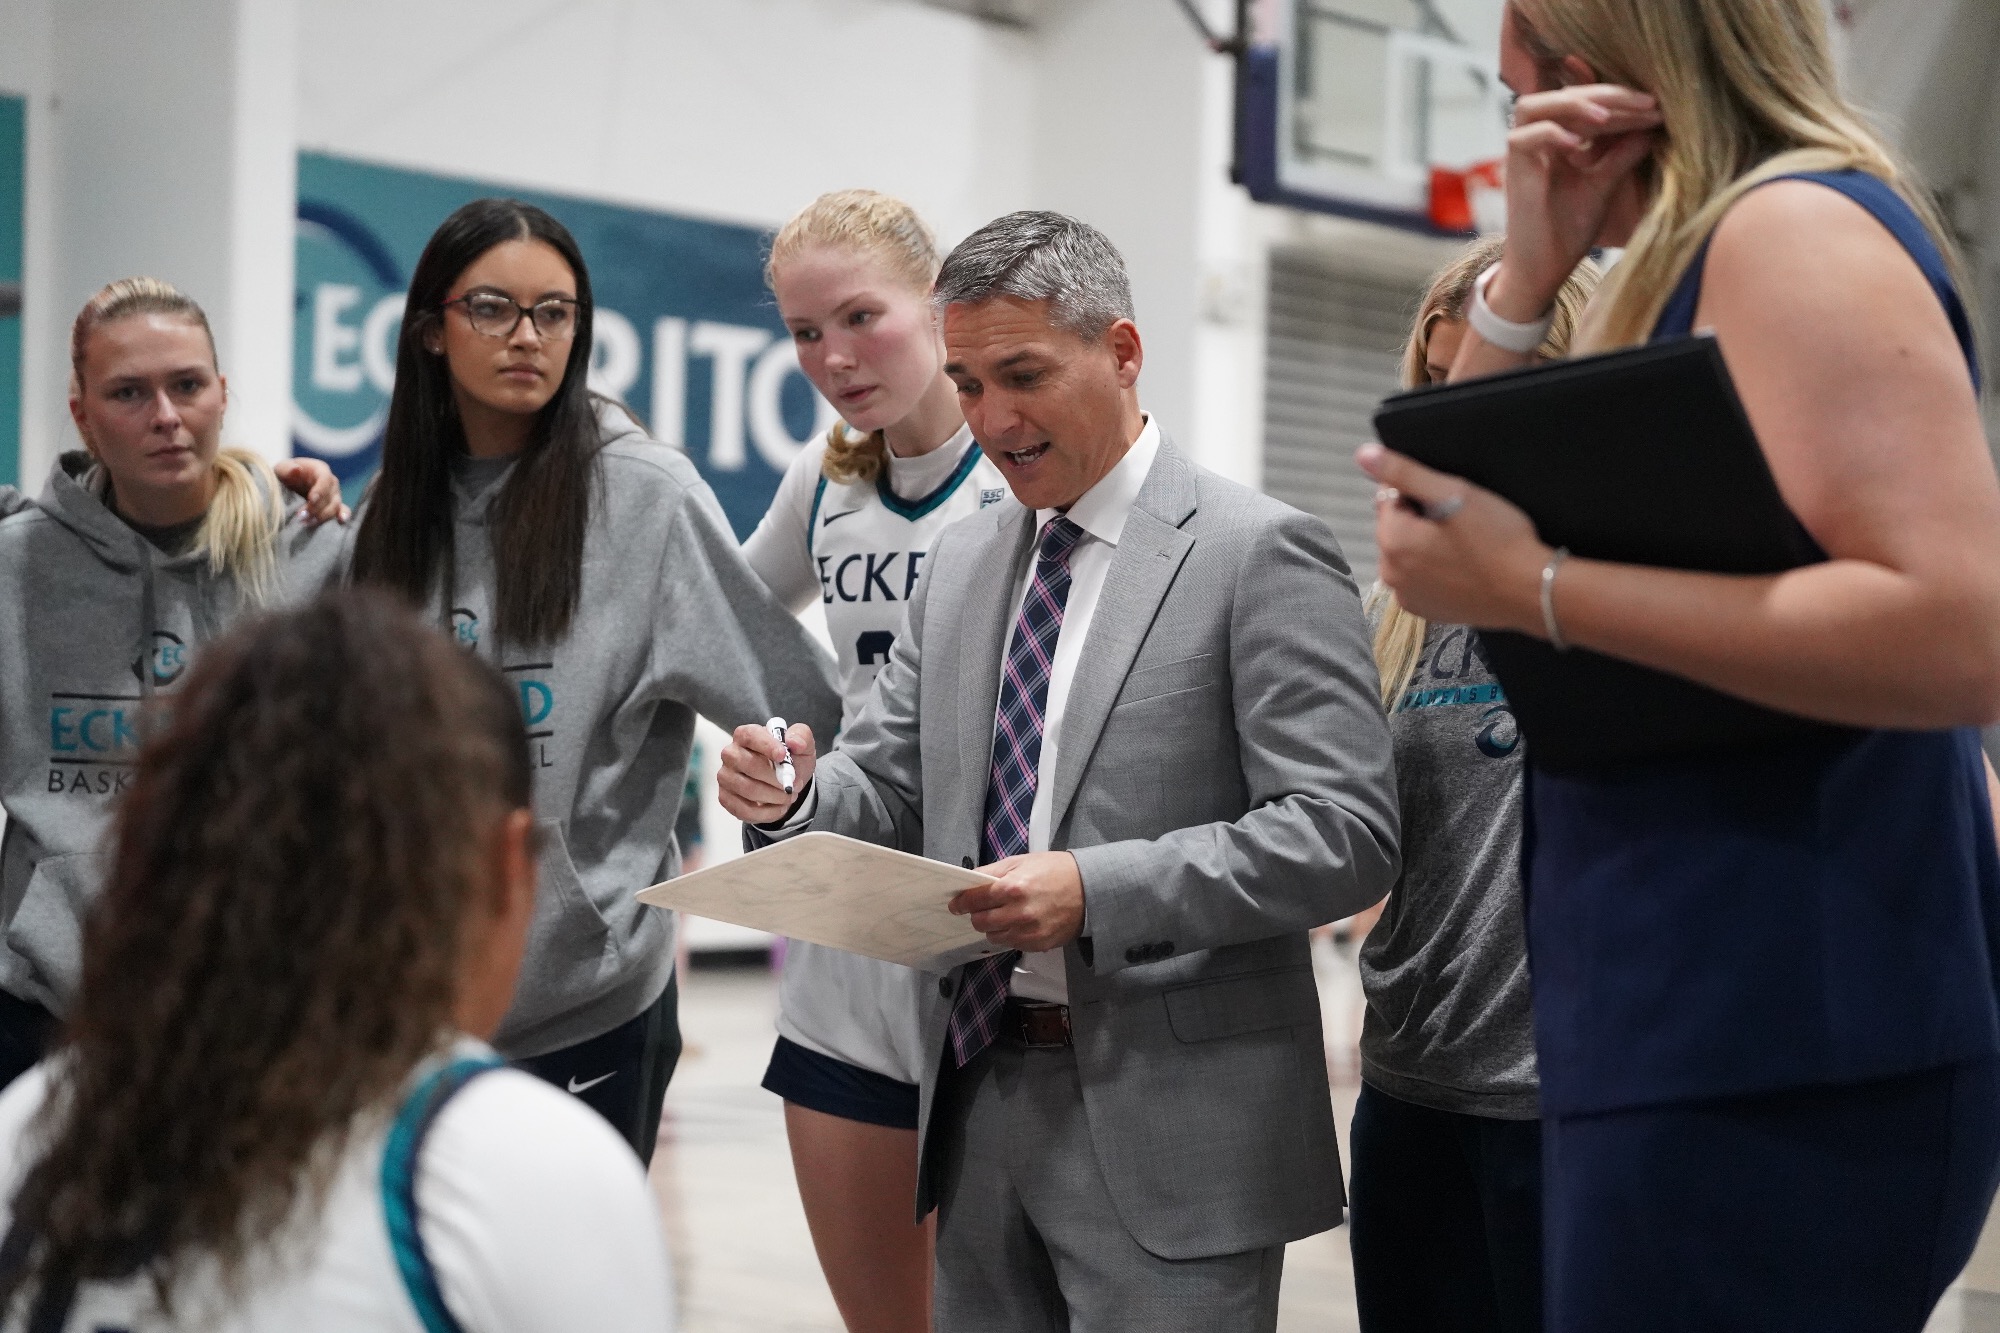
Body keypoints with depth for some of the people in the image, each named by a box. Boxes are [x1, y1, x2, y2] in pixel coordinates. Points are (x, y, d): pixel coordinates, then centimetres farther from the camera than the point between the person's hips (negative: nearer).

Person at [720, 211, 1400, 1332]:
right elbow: (896, 789, 15)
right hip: (982, 1092, 6)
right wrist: (799, 795, -7)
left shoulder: (1258, 554, -8)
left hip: (1164, 1125, -6)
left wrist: (1098, 891, -24)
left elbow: (1348, 833, -15)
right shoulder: (964, 559, 14)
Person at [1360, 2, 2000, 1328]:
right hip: (1706, 1029, 9)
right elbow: (1451, 524, 18)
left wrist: (1536, 589, -21)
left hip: (1774, 1052, -9)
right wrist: (1524, 276, 4)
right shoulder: (1690, 269, 17)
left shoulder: (1798, 229, -11)